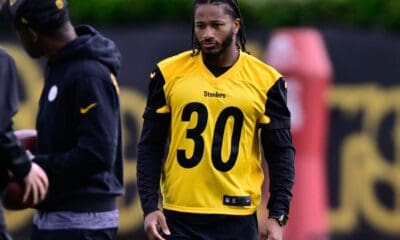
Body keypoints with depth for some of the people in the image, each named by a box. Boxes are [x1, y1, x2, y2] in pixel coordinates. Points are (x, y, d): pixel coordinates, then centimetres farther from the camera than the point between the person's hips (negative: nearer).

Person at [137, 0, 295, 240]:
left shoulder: (265, 80, 0)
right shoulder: (170, 73, 2)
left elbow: (281, 153, 4)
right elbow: (150, 147, 5)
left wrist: (277, 216, -4)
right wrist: (149, 207, -4)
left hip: (237, 218, 0)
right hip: (179, 217, 0)